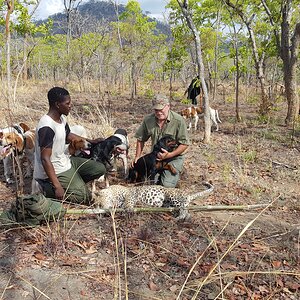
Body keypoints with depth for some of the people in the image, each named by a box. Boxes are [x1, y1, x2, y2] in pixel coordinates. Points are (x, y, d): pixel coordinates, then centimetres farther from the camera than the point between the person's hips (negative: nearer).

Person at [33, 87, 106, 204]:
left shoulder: (62, 118, 2)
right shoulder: (47, 127, -27)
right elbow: (45, 159, -29)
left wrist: (91, 142, 23)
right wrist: (57, 186, -32)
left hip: (66, 161, 9)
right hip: (56, 171, -9)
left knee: (100, 169, 7)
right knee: (84, 198, -12)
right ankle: (45, 188, -1)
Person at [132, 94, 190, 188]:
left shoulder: (178, 120, -17)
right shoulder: (148, 119, -5)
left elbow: (184, 144, -14)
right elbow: (140, 139, 8)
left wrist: (169, 155, -23)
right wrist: (137, 157, 3)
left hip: (174, 157, -3)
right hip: (156, 156, 4)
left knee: (167, 184, -19)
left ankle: (175, 173, 15)